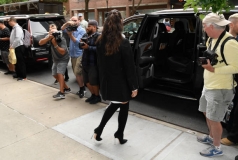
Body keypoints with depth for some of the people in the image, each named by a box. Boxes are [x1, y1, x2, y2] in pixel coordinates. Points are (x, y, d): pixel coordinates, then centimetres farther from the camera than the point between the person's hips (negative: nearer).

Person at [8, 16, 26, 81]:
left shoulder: (17, 28, -15)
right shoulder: (14, 28, 14)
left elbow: (18, 39, -24)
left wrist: (12, 46, -18)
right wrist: (11, 45, 13)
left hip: (19, 47, -10)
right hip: (16, 47, 10)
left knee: (21, 61, -5)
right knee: (17, 61, 16)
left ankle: (23, 76, 1)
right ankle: (18, 74, 27)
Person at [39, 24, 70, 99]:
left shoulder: (61, 39, -26)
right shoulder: (49, 37, -10)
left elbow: (62, 52, -31)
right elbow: (40, 43, -23)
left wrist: (55, 44, -38)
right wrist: (49, 37, -37)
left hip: (63, 58, -7)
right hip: (55, 59, 7)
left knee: (60, 73, -20)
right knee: (55, 74, 10)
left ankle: (61, 93, -23)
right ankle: (66, 88, 24)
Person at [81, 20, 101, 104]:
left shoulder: (98, 36, -10)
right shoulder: (85, 35, 15)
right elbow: (81, 46, 17)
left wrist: (88, 47, -23)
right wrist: (81, 44, -3)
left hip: (93, 63, -8)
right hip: (85, 62, 8)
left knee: (93, 81, 1)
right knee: (87, 81, 14)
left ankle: (97, 96, 21)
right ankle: (93, 95, 32)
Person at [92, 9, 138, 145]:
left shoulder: (100, 42, -2)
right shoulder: (123, 43, -19)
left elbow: (100, 63, 7)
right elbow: (130, 68, -16)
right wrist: (134, 86, -8)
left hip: (106, 82, 6)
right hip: (121, 83, -5)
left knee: (114, 105, 26)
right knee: (124, 107, 16)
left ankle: (99, 130, 25)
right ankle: (120, 135, 31)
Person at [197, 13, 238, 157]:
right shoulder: (211, 39, 7)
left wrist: (214, 70, -27)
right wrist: (205, 60, 3)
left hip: (220, 88, -9)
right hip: (208, 85, 9)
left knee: (214, 118, 2)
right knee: (207, 113, 22)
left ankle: (217, 148, 23)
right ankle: (211, 137, 44)